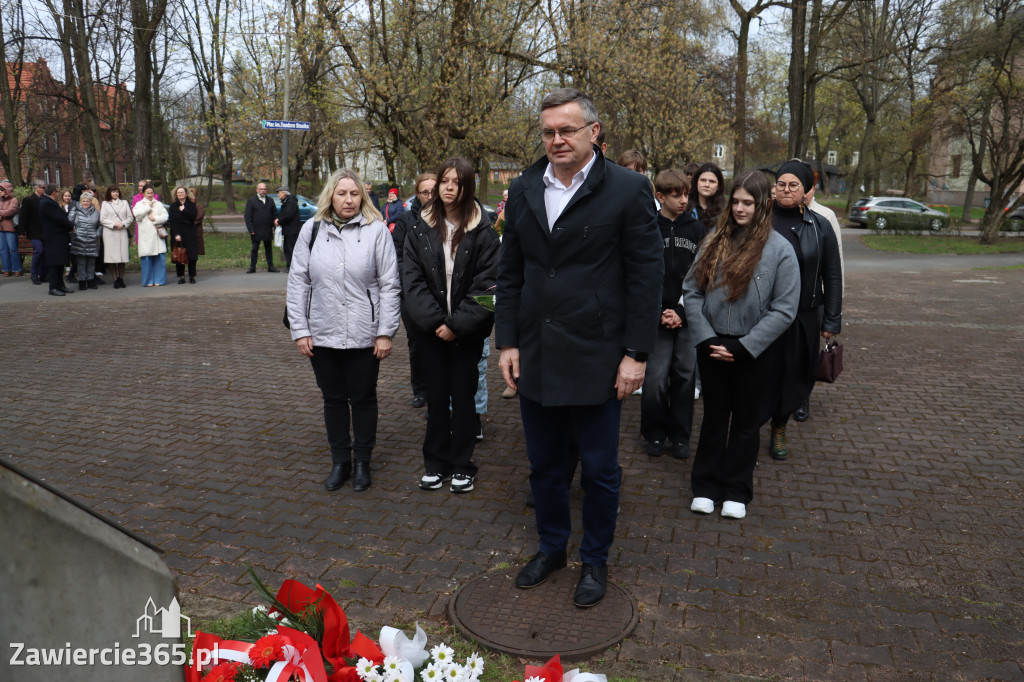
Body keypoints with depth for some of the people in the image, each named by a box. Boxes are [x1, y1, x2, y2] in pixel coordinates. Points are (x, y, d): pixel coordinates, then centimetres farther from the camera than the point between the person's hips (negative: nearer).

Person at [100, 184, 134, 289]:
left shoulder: (124, 203, 15)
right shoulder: (105, 203, 9)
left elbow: (130, 217, 10)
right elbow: (102, 219, 2)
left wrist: (123, 224, -6)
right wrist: (114, 224, -10)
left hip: (122, 232, 1)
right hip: (110, 233, -1)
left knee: (123, 256, -3)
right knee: (112, 256, -4)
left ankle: (121, 278, 7)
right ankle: (115, 279, 3)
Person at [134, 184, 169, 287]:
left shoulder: (159, 204, 15)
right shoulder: (139, 204, 12)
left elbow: (165, 216, 4)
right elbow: (137, 214, -8)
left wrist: (155, 218, -8)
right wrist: (148, 206, -3)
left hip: (157, 234, 1)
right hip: (145, 235, -1)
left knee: (160, 257, -4)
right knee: (147, 258, -3)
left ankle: (159, 279, 3)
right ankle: (148, 280, 5)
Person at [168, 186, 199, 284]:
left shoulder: (191, 205, 9)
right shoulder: (173, 207, 8)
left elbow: (193, 216, -8)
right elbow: (171, 222, -2)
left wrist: (183, 210, -10)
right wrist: (176, 234, -12)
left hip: (190, 234, 0)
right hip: (177, 233, 0)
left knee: (191, 254, -5)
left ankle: (192, 276, 5)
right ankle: (181, 276, 5)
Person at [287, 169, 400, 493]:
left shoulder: (376, 230, -3)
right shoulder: (311, 229, 3)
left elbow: (389, 285, -3)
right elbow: (297, 282, 5)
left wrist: (385, 332, -7)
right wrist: (299, 330, 0)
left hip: (364, 336, -2)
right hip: (322, 335, 2)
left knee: (363, 399, 10)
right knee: (333, 400, 13)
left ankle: (362, 462, 26)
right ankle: (340, 462, 28)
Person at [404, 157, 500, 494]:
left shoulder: (482, 232, -5)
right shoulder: (420, 230, 2)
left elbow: (486, 284, -9)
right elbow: (412, 279, -3)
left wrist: (457, 324, -14)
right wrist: (435, 320, -13)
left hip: (467, 331, -2)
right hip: (430, 329, 2)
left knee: (463, 397, 6)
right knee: (436, 397, 10)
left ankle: (461, 465, 20)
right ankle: (435, 463, 24)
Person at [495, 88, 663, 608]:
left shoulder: (628, 190, -6)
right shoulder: (523, 191, 7)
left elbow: (646, 276, -7)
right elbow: (510, 273, 10)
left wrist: (636, 354, -11)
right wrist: (507, 341, 4)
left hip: (596, 359, -4)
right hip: (535, 358, 4)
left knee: (599, 470, 10)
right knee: (544, 464, 17)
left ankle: (595, 560, 31)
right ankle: (551, 547, 39)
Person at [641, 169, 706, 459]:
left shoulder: (696, 229, 6)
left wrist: (682, 312, -7)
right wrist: (658, 313, -9)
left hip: (689, 318, 2)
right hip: (656, 317, -2)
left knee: (685, 375, 6)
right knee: (655, 378, -3)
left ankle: (680, 434, 21)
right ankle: (654, 432, 18)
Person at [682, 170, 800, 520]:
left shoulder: (779, 249, -8)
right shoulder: (715, 241, 1)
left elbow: (784, 310, -11)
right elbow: (691, 291, -1)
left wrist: (743, 347, -15)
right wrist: (706, 339, -10)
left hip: (755, 353, -2)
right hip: (712, 346, 3)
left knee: (746, 422, 12)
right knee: (714, 417, 15)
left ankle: (736, 491, 27)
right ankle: (705, 486, 28)